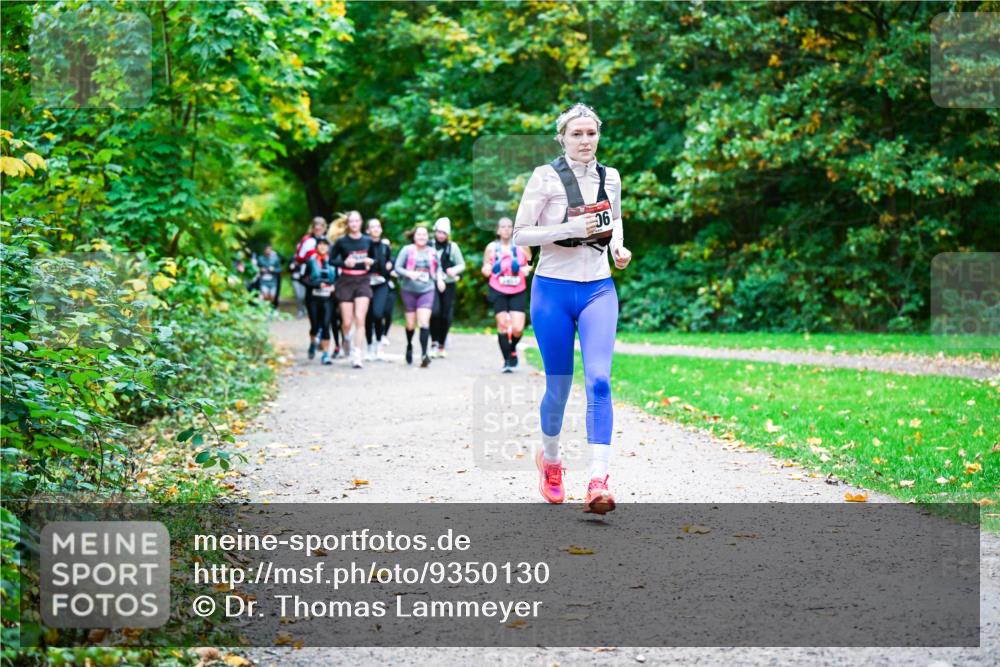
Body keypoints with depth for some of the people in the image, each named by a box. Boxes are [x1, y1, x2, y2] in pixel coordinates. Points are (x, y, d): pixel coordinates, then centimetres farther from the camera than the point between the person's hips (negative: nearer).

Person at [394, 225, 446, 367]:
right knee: (411, 324, 6)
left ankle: (424, 354, -19)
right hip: (409, 290, 0)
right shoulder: (407, 250, -3)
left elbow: (438, 267, 21)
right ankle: (409, 346, 36)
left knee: (424, 322, -14)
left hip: (427, 291, 0)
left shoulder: (433, 252, 5)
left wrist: (439, 278, 3)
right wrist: (409, 273, -21)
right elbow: (397, 267, -4)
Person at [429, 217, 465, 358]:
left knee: (446, 316, 3)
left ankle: (441, 346, 18)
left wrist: (455, 270, -11)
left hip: (448, 284, 1)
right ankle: (434, 343, -9)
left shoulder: (453, 247, 4)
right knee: (434, 312, -21)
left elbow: (462, 264, 9)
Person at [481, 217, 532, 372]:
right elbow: (485, 269, 9)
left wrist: (528, 269, -8)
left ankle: (512, 349, 23)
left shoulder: (521, 246, 0)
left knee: (518, 328, -9)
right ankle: (507, 360, 9)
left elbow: (530, 263, 14)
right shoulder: (492, 248, 0)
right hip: (498, 292, 0)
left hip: (518, 292, 0)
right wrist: (486, 270, -14)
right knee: (502, 324, -5)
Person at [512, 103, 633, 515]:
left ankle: (598, 483, -21)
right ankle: (549, 459, 35)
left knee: (599, 380, -15)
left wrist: (618, 247, 6)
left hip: (599, 290, 2)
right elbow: (520, 235, -8)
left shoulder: (610, 178, 8)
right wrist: (570, 229, -20)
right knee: (558, 385, 6)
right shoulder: (545, 177, -5)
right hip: (553, 290, -2)